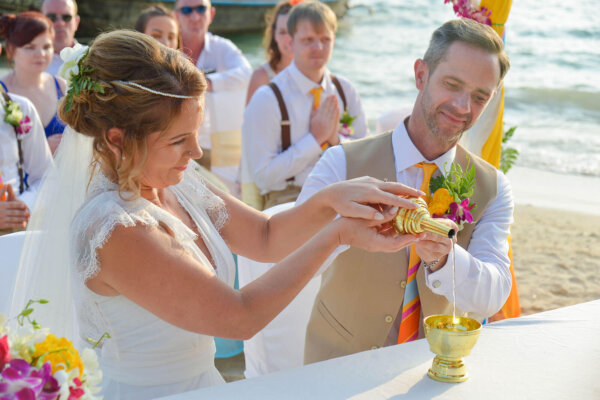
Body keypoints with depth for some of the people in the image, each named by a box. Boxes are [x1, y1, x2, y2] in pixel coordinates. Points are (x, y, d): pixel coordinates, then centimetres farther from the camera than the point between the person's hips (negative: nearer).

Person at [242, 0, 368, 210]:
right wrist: (315, 139, -12)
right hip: (288, 199, -4)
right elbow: (263, 175, -9)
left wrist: (336, 139, -8)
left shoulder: (345, 90, 9)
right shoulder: (266, 100, -6)